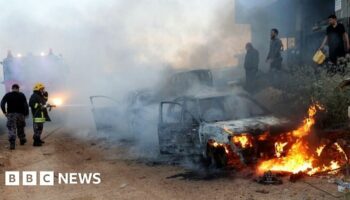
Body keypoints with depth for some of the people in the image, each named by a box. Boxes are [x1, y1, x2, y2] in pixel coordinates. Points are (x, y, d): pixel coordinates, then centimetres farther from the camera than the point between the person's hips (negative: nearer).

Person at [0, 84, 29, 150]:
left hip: (11, 114, -1)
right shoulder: (22, 95, 3)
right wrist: (26, 113, -1)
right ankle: (22, 140, 31)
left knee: (11, 129, -4)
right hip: (20, 114, 1)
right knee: (20, 128, 18)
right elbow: (26, 105, -5)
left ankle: (12, 144, -16)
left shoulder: (7, 95, 4)